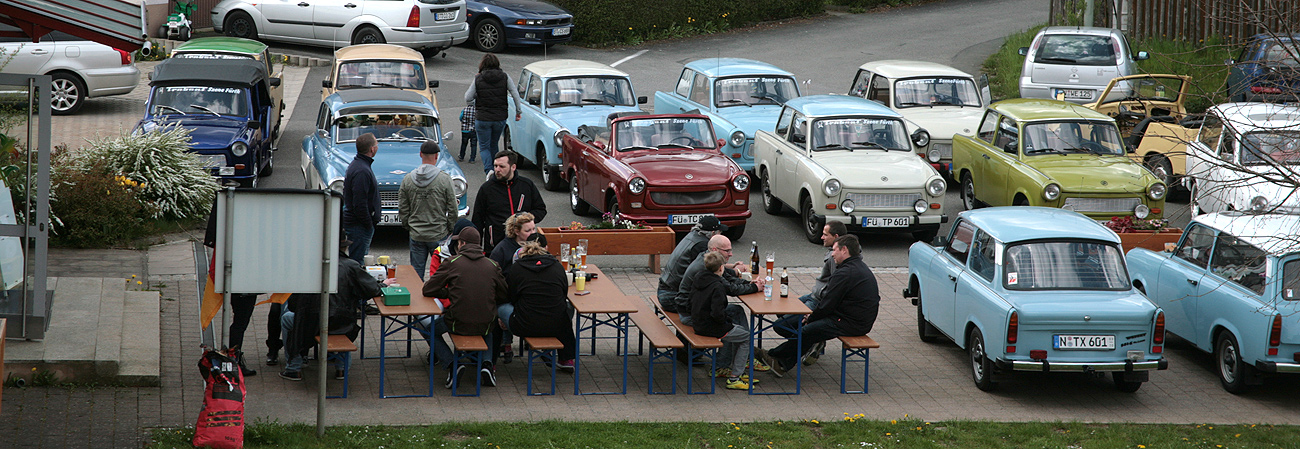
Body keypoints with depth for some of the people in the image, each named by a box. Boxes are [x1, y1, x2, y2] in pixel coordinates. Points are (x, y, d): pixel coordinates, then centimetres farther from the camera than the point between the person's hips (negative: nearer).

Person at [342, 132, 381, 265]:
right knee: (357, 262, -6)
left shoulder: (355, 164, 12)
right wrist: (369, 224, -16)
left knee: (357, 262, 14)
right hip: (359, 227, -10)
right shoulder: (362, 171, -22)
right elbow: (359, 204, -25)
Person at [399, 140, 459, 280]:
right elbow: (452, 210, -7)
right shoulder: (445, 179, -10)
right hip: (439, 235, -3)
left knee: (416, 274, 9)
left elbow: (402, 210, 5)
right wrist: (451, 229, 7)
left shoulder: (408, 179, -1)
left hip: (416, 236, 3)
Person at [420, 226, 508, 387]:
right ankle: (487, 363, 15)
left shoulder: (452, 262, -7)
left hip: (458, 323, -3)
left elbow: (427, 290, -2)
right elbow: (503, 296, 8)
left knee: (430, 329, 26)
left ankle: (451, 364, 5)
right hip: (484, 325, 3)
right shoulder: (492, 265, 1)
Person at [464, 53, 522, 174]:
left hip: (482, 119, -3)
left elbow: (468, 98, -6)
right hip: (500, 118, 3)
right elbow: (515, 95, -4)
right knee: (494, 145, 23)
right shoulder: (505, 77, -3)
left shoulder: (478, 79, -7)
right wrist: (518, 111, 6)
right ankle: (495, 168, 30)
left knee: (484, 147, 4)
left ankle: (488, 169, -18)